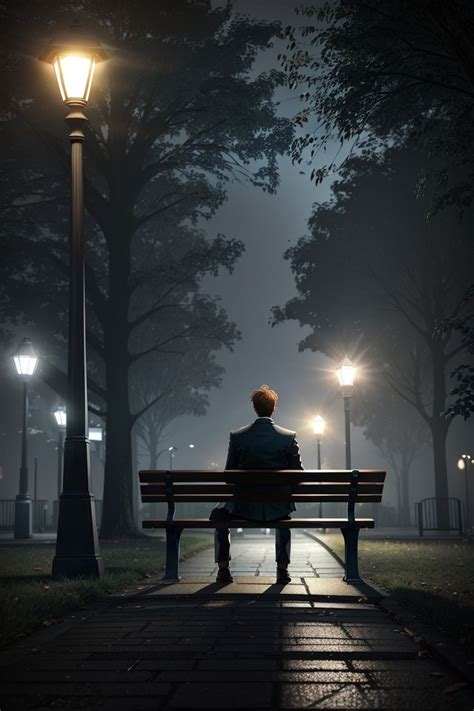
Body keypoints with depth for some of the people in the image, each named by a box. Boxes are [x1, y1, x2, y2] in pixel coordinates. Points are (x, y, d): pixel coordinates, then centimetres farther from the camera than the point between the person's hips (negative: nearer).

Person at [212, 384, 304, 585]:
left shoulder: (237, 437, -8)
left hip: (244, 507, -1)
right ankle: (282, 570, 30)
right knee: (283, 518, 39)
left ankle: (223, 569, 24)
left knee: (218, 514, 31)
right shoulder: (289, 437, -8)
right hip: (278, 508, 1)